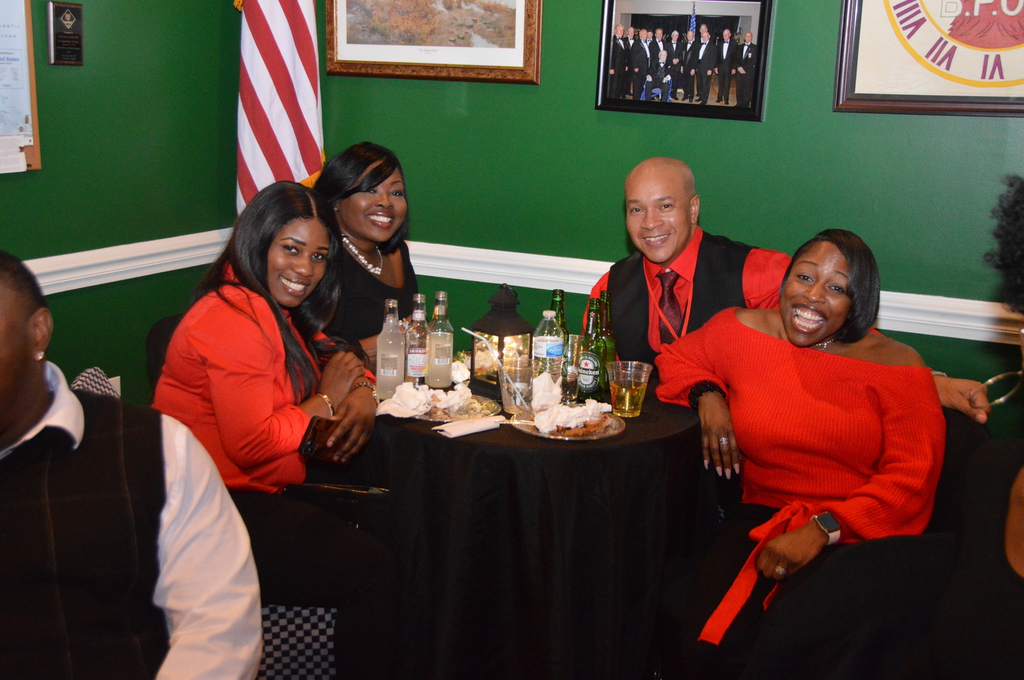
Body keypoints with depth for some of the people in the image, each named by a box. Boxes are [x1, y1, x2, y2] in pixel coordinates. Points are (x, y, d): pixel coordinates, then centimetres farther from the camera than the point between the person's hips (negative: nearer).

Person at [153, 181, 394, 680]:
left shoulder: (279, 309, 13)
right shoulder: (233, 319, -18)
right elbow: (252, 444, -23)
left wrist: (362, 395, -4)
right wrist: (326, 401, -10)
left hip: (260, 494, 9)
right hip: (219, 514, -9)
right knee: (370, 569, -16)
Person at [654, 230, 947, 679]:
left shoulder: (895, 364, 1)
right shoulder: (742, 331, 8)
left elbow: (911, 477, -5)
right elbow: (676, 358, 27)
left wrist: (824, 528, -16)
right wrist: (707, 394, 5)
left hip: (853, 534, -2)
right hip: (762, 519, 2)